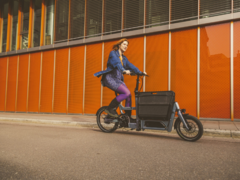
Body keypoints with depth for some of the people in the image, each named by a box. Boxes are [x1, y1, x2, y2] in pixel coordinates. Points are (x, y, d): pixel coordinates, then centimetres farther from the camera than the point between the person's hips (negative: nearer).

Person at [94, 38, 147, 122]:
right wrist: (124, 70, -40)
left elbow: (130, 65, 12)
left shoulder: (124, 58, 20)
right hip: (110, 78, -7)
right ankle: (110, 108, -11)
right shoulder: (113, 53, -4)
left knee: (129, 95, -6)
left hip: (118, 79, 7)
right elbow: (117, 63, -23)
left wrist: (140, 72, -2)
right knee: (126, 92, -22)